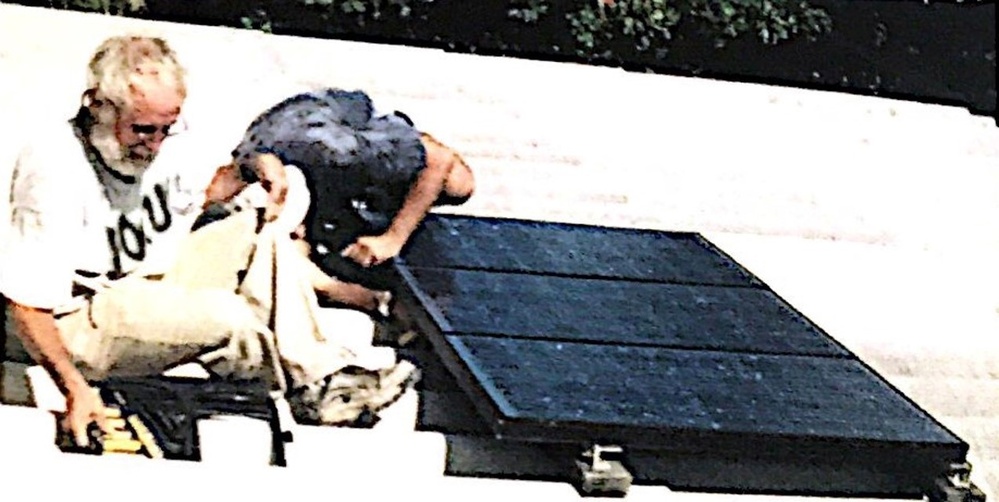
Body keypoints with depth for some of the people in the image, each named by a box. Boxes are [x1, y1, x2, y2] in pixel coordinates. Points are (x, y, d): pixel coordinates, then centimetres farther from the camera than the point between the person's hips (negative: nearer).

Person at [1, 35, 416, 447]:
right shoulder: (54, 167, -26)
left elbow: (198, 199, 19)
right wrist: (75, 390, -34)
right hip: (81, 323, -9)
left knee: (263, 232, 0)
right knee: (223, 315, -30)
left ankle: (324, 368, -9)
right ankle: (314, 391, -3)